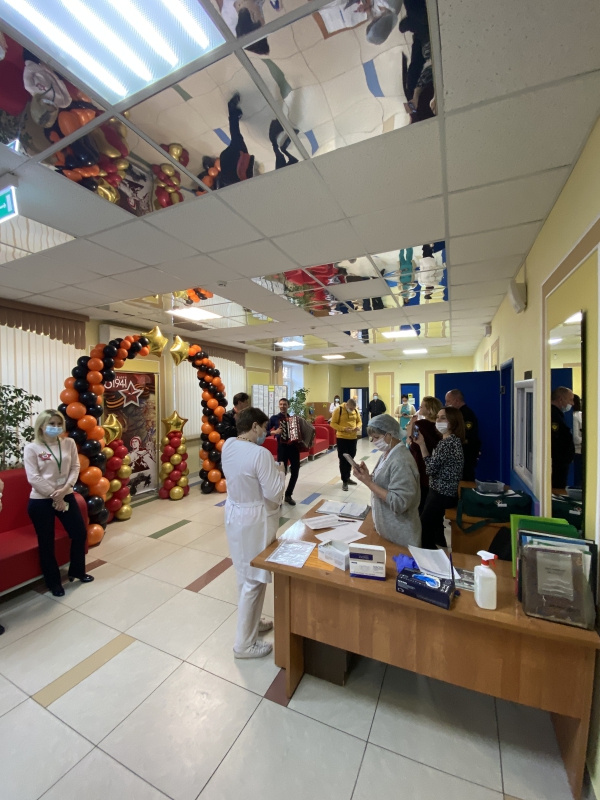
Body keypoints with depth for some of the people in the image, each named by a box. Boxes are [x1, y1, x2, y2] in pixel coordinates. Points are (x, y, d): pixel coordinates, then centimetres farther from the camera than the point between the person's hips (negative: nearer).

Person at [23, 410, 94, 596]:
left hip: (66, 497, 4)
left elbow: (75, 468, -1)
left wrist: (65, 489, -16)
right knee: (46, 542, 10)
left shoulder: (69, 443, 1)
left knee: (80, 533, 10)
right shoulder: (31, 448, -9)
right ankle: (53, 582, 30)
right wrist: (55, 497, -15)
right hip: (40, 501, -4)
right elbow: (33, 478, -13)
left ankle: (77, 571, 34)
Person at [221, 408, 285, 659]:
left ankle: (251, 621, 45)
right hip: (255, 519, -8)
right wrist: (280, 472, -7)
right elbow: (274, 493, -23)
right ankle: (244, 643, 26)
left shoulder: (227, 446, -3)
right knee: (254, 579, 10)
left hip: (234, 513, 8)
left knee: (244, 574, 24)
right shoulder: (260, 453, -28)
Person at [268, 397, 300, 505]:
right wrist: (274, 432, -21)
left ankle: (288, 495, 25)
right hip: (282, 447, -5)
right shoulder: (274, 418, 0)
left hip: (294, 446, 5)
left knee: (295, 472, 8)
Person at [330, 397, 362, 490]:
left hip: (353, 438, 5)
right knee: (343, 459, -1)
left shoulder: (356, 410, 3)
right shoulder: (339, 410, -12)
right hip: (342, 438, -5)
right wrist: (344, 429, -25)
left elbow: (359, 421, 14)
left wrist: (358, 427, -9)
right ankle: (344, 481, 8)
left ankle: (348, 477, 31)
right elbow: (333, 423, -12)